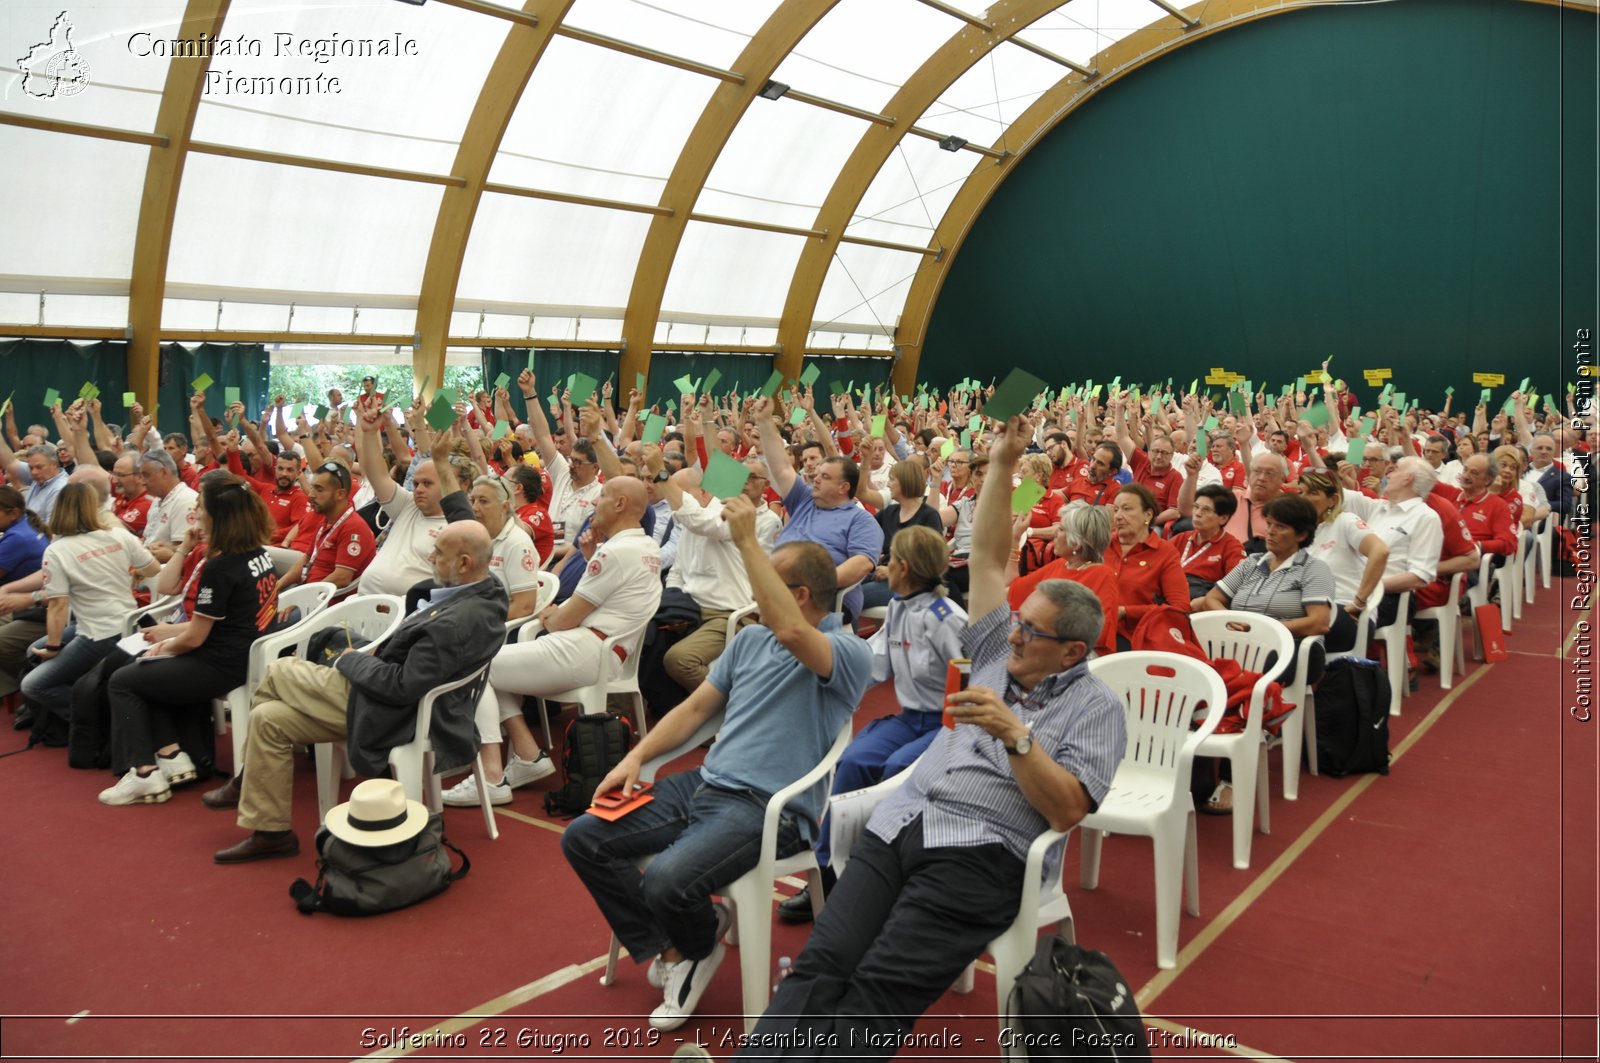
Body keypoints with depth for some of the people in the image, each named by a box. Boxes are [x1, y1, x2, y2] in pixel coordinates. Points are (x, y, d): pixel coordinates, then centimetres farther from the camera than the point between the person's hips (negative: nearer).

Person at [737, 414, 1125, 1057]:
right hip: (901, 823, 5)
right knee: (822, 964, -17)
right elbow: (986, 559, 19)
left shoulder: (1095, 708, 5)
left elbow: (1066, 811, -7)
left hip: (979, 854, -5)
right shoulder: (998, 653, 20)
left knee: (876, 992, -24)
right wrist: (1002, 467, 14)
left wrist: (1016, 734, -16)